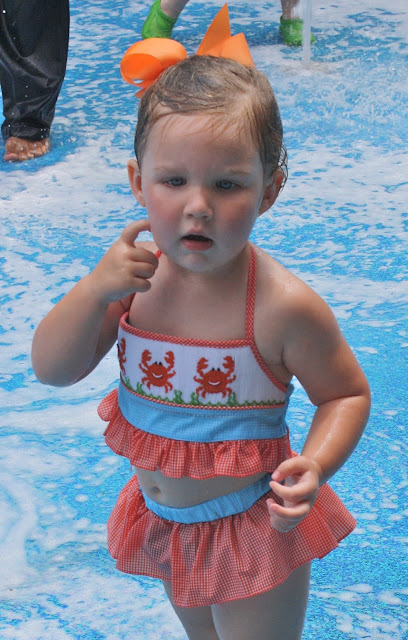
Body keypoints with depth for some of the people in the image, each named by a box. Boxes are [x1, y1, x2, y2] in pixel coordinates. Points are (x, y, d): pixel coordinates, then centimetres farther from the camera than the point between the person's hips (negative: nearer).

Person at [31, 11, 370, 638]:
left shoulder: (282, 306, -27)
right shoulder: (134, 275, -13)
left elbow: (348, 393, -13)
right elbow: (51, 369, -13)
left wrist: (315, 464, -32)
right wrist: (93, 291, -29)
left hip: (252, 531, -5)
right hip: (161, 517, 5)